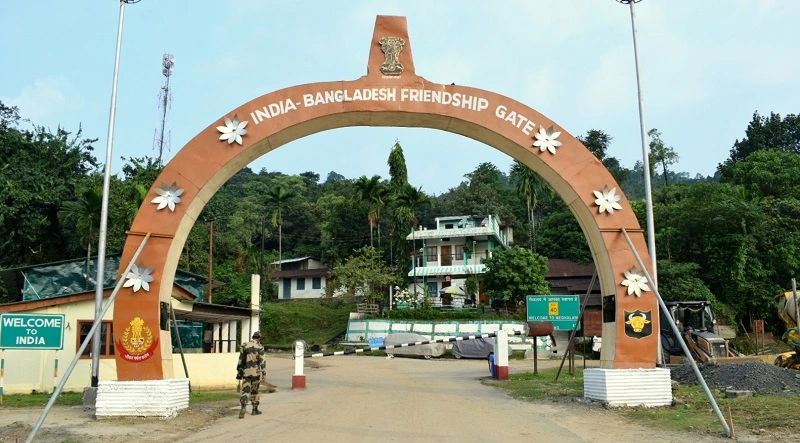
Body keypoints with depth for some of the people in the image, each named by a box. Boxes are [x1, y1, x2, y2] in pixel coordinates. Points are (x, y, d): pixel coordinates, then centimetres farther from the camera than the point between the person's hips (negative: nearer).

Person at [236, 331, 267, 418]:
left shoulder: (244, 346, 4)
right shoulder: (260, 347, -5)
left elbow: (240, 360, 7)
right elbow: (263, 362, -9)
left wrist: (239, 371, 15)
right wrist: (264, 375, -8)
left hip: (245, 372, 1)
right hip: (255, 372, -1)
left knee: (245, 391, -2)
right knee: (254, 391, 14)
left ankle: (243, 408, -24)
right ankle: (255, 409, 21)